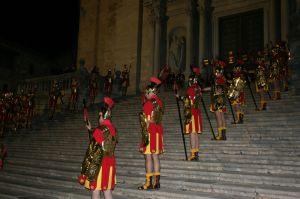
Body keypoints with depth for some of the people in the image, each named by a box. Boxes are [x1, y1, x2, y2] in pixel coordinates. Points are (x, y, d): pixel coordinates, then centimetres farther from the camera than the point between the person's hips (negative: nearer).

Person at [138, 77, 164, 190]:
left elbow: (147, 121, -16)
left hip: (150, 132, -7)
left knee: (148, 157, -2)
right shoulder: (159, 102, 8)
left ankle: (149, 183, 1)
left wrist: (145, 134, -15)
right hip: (159, 131, 7)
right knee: (156, 157, 10)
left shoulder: (148, 104, -12)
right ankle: (156, 182, 14)